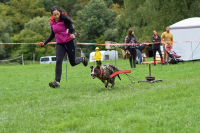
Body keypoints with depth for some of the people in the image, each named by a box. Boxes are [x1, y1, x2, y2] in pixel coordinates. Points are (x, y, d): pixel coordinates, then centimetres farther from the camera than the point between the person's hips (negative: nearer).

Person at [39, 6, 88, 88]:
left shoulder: (65, 20, -17)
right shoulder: (52, 22, 1)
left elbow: (73, 30, -17)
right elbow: (52, 34, 15)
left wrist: (73, 35, -41)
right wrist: (44, 43, 14)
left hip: (70, 42, -4)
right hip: (60, 44, 4)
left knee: (73, 62, 6)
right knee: (58, 61, -14)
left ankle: (82, 58, 41)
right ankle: (57, 82, -18)